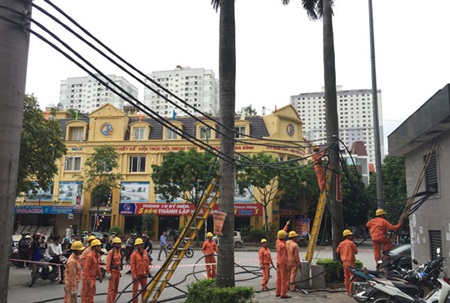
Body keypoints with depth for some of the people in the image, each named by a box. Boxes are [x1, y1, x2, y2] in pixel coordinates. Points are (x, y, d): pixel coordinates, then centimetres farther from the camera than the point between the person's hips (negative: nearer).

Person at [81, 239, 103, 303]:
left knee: (91, 294, 20)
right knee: (86, 294, 0)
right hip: (88, 278, -9)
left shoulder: (97, 255, 8)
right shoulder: (89, 256, -21)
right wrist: (87, 279, -25)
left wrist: (99, 276, 15)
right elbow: (86, 268, -24)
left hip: (93, 277, 9)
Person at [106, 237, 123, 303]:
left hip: (118, 271, 8)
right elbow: (108, 263, -15)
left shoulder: (120, 252, 11)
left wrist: (120, 271, 14)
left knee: (116, 289, 14)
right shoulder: (111, 252, -12)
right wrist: (108, 272, -19)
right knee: (111, 288, -6)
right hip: (112, 272, -8)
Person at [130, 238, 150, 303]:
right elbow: (132, 266, -14)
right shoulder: (134, 254, -11)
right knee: (135, 289, 2)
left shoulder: (145, 253, 5)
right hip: (137, 275, -6)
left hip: (144, 274, 6)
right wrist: (134, 275, -18)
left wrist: (148, 271, 12)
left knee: (144, 288, 16)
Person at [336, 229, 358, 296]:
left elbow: (337, 251, 12)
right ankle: (352, 292, -7)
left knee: (346, 277, 13)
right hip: (350, 262, -6)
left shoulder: (341, 244, 6)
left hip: (344, 262, 6)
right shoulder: (351, 243, -10)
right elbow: (356, 251, -5)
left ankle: (348, 291, 19)